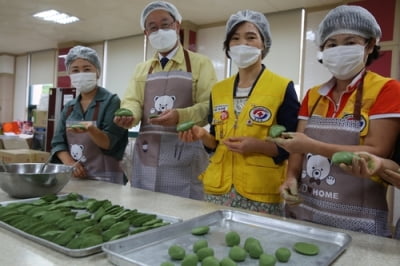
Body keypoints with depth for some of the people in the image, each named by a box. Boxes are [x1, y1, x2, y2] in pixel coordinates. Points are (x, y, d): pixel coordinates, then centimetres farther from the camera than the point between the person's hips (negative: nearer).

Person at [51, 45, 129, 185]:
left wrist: (90, 129, -29)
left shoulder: (111, 101, -5)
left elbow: (109, 143, -10)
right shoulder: (69, 107, 11)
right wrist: (70, 164, -9)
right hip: (74, 176, 4)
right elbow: (58, 142, 9)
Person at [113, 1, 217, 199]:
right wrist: (128, 114, -15)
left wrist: (180, 116, -23)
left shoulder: (200, 63, 3)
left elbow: (209, 106, -5)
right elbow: (133, 101, 9)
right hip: (146, 155, 4)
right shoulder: (141, 69, 18)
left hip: (184, 156, -4)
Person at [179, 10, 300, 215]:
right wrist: (203, 135, -7)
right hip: (218, 187, 4)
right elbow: (216, 142, 12)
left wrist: (258, 146, -21)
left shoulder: (282, 88, -5)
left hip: (260, 192, -4)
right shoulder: (218, 90, 8)